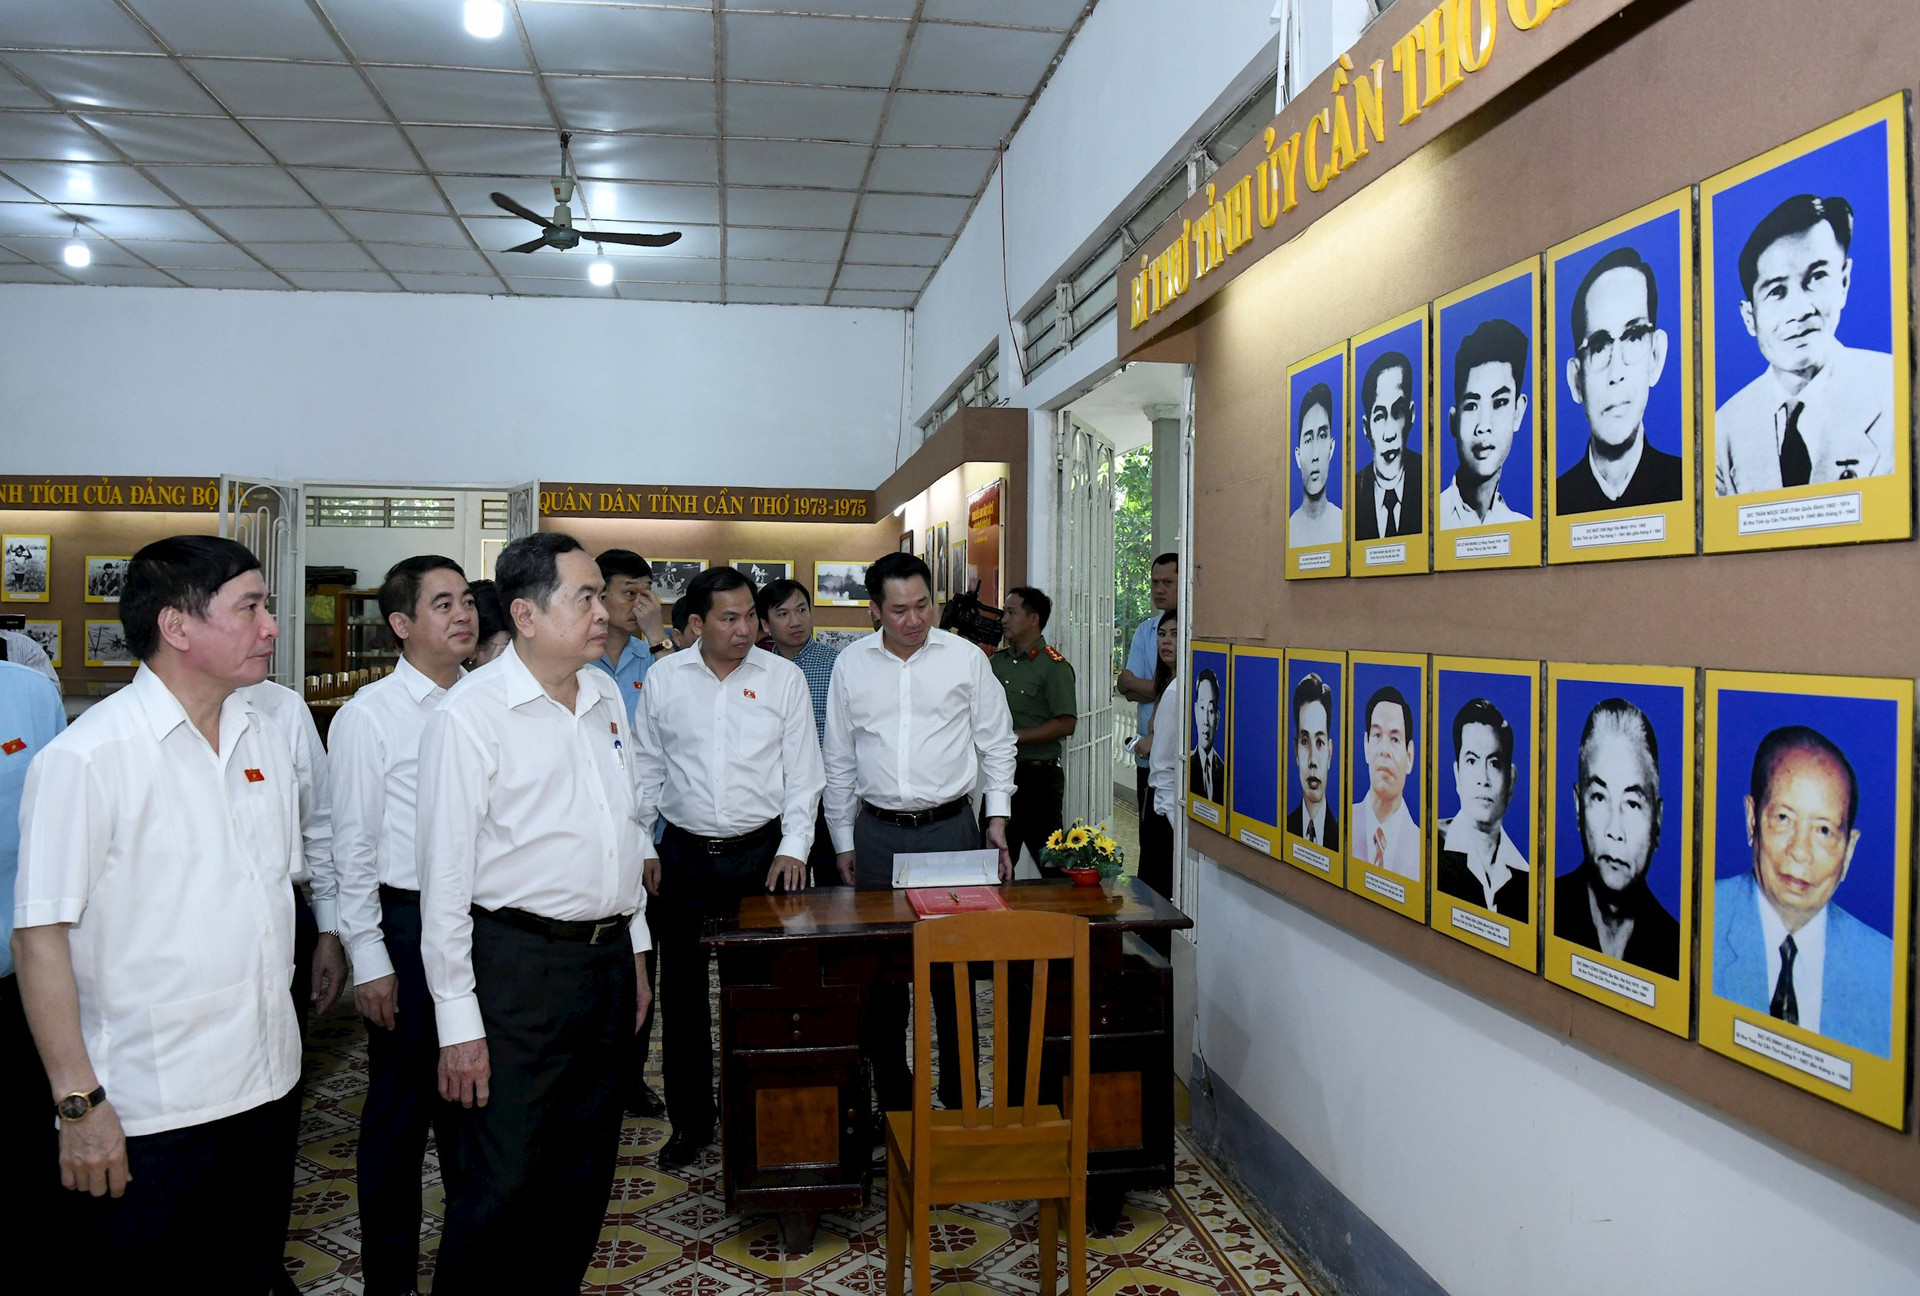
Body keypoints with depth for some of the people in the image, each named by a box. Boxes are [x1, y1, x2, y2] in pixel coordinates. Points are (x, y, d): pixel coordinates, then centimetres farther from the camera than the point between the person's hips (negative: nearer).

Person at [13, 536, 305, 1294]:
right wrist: (79, 1102, -15)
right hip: (144, 1116, -6)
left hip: (267, 1086, 6)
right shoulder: (85, 758, -14)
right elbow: (40, 938, -15)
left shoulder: (266, 741, 6)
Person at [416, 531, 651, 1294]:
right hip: (518, 964, -7)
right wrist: (457, 1023, -12)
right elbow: (445, 873, -13)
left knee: (585, 1170, 18)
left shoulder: (605, 695, 7)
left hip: (608, 956, 7)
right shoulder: (470, 714, -14)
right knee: (502, 1182, 2)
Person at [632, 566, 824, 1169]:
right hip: (683, 855, 2)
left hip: (761, 853, -1)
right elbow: (646, 772, 10)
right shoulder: (663, 678, 4)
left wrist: (793, 847, -7)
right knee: (682, 994, 10)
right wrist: (642, 848, 5)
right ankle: (691, 1122, 25)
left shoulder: (783, 677, 0)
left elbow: (803, 773, 2)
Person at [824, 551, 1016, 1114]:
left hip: (950, 828, -1)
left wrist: (997, 818, 0)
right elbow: (839, 760, 10)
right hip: (877, 832, 2)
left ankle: (960, 1094, 17)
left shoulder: (966, 658, 0)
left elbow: (997, 744, 8)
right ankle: (892, 1094, 19)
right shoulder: (850, 663, 4)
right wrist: (843, 841, 9)